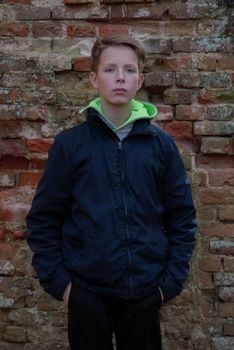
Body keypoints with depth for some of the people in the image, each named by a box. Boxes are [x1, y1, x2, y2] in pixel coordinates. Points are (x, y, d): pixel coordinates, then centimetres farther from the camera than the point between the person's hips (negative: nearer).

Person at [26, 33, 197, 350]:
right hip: (87, 291, -1)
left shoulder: (162, 145, 0)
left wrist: (172, 279, -1)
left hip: (146, 292, 1)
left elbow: (182, 217, 3)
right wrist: (57, 280, -6)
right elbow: (43, 219, -1)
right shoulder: (69, 144, -3)